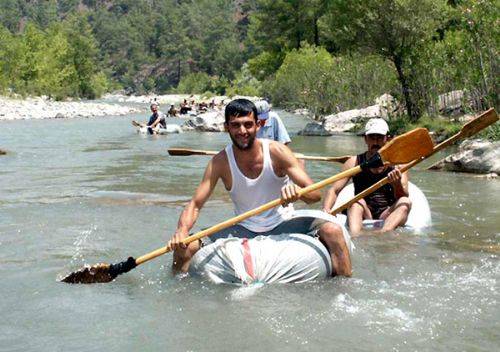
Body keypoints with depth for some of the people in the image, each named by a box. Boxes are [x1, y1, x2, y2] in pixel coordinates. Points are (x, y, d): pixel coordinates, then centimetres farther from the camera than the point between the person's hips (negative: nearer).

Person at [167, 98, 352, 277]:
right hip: (244, 231, 1)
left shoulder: (277, 152, -12)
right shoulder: (220, 162, -9)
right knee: (186, 246, -19)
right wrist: (182, 231, -32)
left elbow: (316, 194, -16)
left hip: (282, 226, -1)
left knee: (332, 230, -26)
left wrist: (297, 192, -40)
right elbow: (195, 205, -10)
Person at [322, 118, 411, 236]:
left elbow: (403, 198, -7)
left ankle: (384, 233, -50)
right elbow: (333, 190, -2)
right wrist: (326, 210, -23)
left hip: (387, 217, 0)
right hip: (363, 217, 0)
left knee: (405, 202, -25)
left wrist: (397, 184, -30)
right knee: (358, 202, -28)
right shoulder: (354, 162, 4)